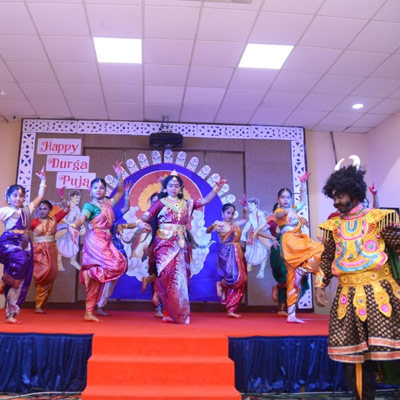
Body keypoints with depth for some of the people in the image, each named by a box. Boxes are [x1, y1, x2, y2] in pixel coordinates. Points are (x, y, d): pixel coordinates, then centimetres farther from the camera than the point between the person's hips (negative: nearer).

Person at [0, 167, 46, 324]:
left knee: (20, 281, 0)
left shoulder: (27, 209, 18)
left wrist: (43, 179, 22)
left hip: (25, 244, 5)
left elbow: (40, 196, 23)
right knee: (20, 259, -39)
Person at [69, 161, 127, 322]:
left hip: (106, 241, 6)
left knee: (97, 278, 3)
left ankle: (89, 312, 5)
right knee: (115, 266, -24)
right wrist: (73, 226, -40)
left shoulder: (108, 203, 16)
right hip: (95, 240, -6)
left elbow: (120, 191, 28)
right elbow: (81, 219, -18)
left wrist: (119, 176, 17)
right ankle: (89, 272, -4)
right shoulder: (89, 206, -2)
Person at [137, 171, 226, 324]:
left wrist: (217, 188, 5)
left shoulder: (186, 204, 15)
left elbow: (205, 200, 14)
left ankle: (175, 313, 8)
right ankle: (173, 313, -3)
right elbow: (146, 216, -3)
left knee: (180, 277, 1)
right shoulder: (161, 203, 4)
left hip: (181, 245, 4)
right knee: (169, 276, -10)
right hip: (165, 244, -4)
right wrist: (140, 223, -25)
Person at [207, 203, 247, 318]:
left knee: (240, 281, 3)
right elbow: (208, 231, -14)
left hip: (237, 253, 7)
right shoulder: (220, 224, -2)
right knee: (235, 278, -23)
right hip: (227, 253, -7)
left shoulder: (235, 224, 17)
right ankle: (221, 284, 9)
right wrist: (213, 226, -34)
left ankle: (231, 310, 7)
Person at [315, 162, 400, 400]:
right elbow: (327, 259, 15)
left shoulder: (379, 218, 1)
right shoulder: (332, 226, 11)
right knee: (353, 353, 7)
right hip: (348, 297, 3)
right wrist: (320, 285, 6)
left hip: (379, 293, -3)